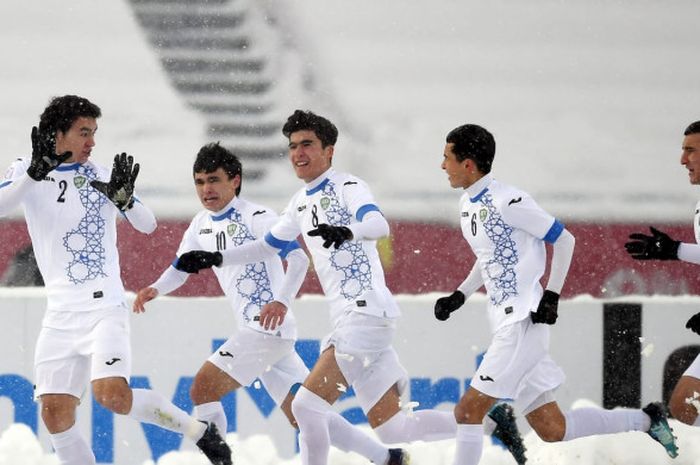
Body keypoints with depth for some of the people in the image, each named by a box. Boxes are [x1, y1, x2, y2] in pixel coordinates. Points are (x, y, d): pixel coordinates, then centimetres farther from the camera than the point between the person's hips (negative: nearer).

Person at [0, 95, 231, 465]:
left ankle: (198, 430, -6)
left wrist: (124, 199, -16)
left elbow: (147, 225, 3)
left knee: (112, 395, -22)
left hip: (105, 309, -2)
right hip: (60, 315, 2)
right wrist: (34, 174, -24)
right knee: (55, 415, -3)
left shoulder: (100, 176, 6)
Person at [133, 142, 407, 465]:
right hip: (253, 330, 8)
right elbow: (180, 269, 21)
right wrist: (155, 289, -1)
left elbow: (298, 259, -20)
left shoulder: (256, 217, -11)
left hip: (270, 326, -8)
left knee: (203, 389, -16)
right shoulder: (201, 226, 13)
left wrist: (281, 301, -36)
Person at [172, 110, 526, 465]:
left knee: (307, 405, -15)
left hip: (367, 313, -9)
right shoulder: (301, 202, 19)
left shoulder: (347, 186, -6)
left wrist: (347, 231, -45)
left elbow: (378, 225, -25)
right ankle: (490, 422, 17)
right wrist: (215, 259, 24)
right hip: (345, 320, 9)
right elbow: (268, 246, 32)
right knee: (390, 429, 7)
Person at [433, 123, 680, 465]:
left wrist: (551, 296, -12)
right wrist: (459, 296, 15)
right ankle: (646, 420, 19)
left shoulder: (507, 202, -14)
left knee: (468, 411, -11)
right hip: (506, 324, 9)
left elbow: (564, 240, -8)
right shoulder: (467, 205, 13)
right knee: (552, 430, 8)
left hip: (524, 323, -9)